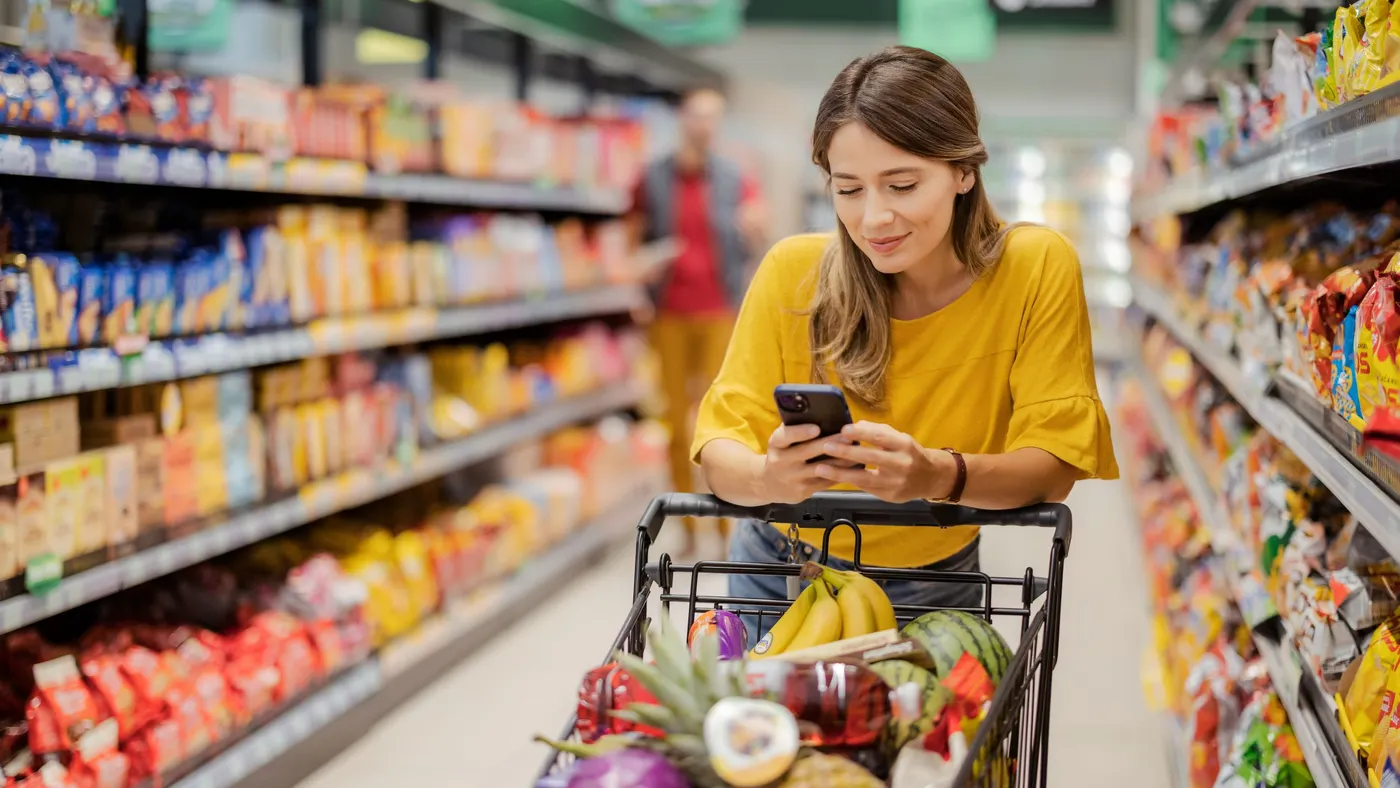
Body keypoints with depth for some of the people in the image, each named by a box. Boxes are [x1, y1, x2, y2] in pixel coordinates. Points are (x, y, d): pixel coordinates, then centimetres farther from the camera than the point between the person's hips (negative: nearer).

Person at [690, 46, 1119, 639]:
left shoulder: (1038, 269, -15)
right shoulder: (793, 272, -13)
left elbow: (1054, 463, -17)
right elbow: (721, 445, -15)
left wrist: (940, 476, -37)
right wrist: (768, 478, -38)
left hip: (933, 589, -1)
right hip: (781, 572, 1)